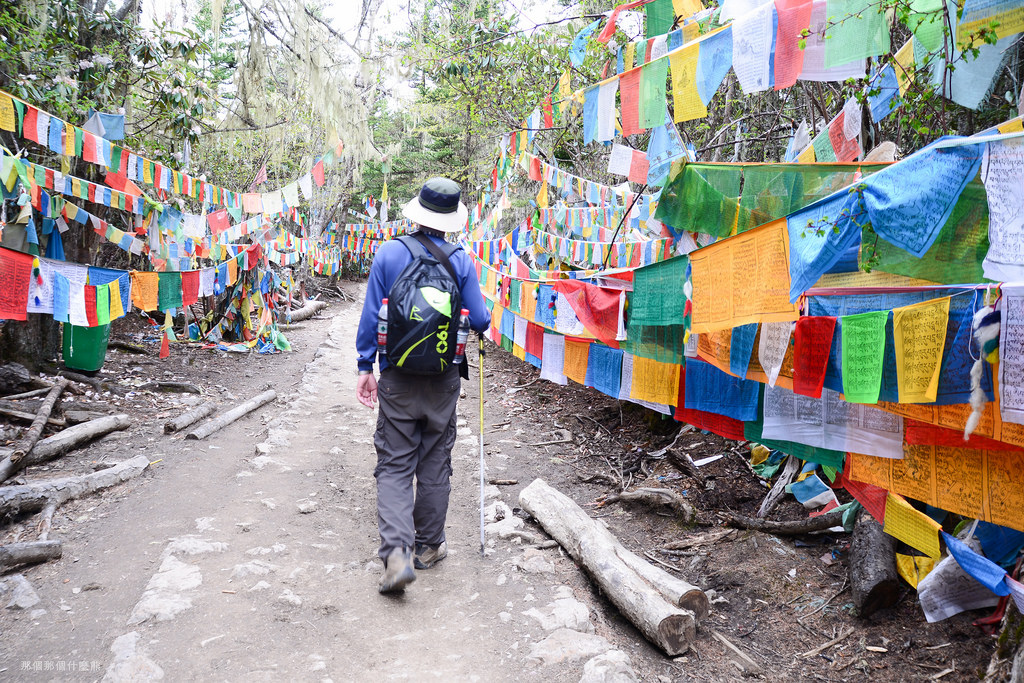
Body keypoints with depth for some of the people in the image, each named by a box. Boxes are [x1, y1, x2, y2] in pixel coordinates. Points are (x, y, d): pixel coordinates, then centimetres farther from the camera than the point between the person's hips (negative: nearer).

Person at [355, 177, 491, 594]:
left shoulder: (389, 253, -3)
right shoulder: (460, 261, -4)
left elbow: (371, 315, -3)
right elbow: (480, 321, -4)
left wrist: (365, 366, 5)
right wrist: (480, 317, 20)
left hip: (397, 376, 0)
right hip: (443, 379, 1)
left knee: (394, 464, 5)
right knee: (435, 465, 14)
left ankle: (397, 551, -9)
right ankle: (428, 546, 27)